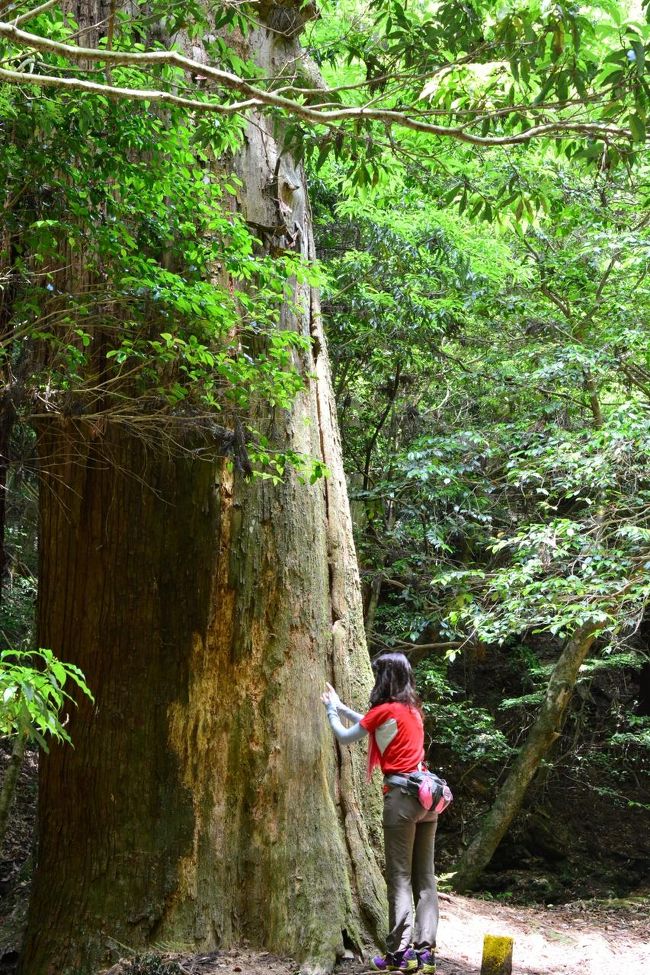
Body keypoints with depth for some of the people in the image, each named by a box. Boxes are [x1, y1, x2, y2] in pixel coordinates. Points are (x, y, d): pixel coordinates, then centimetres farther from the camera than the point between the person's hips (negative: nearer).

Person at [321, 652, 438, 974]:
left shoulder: (385, 710, -7)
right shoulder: (412, 708, 15)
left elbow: (345, 737, 6)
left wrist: (331, 709, 23)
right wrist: (340, 705, 35)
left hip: (401, 796, -7)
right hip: (427, 794, 7)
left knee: (400, 876, -4)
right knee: (425, 876, 7)